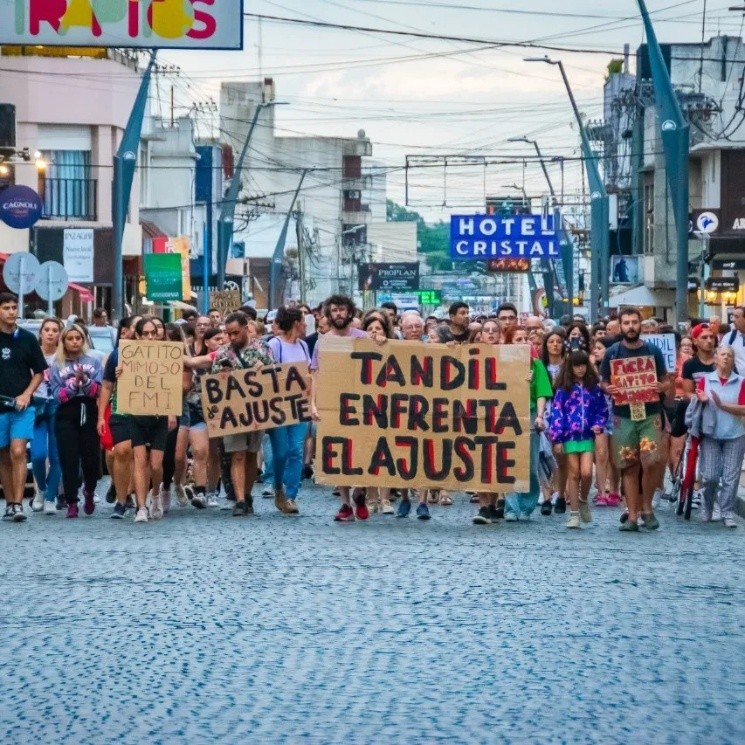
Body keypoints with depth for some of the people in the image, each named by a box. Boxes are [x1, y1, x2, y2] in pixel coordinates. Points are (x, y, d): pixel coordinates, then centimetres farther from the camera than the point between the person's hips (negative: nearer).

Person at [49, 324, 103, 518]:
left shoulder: (94, 362, 9)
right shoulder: (57, 366, 8)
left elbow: (99, 391, 0)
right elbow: (58, 396, -1)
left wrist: (85, 381, -16)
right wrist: (74, 384, -14)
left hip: (90, 414, 0)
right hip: (67, 416, 0)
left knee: (91, 458, -1)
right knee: (69, 460, -7)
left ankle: (89, 492, 28)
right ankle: (71, 503, -3)